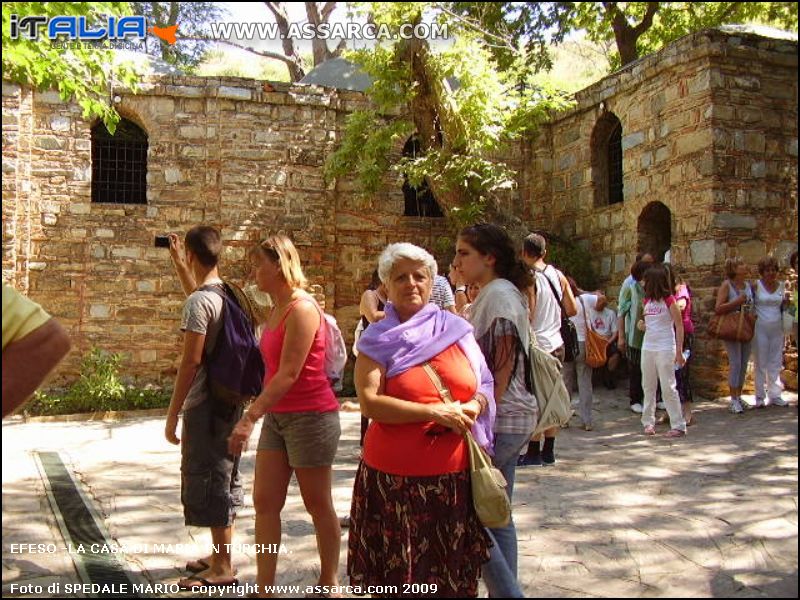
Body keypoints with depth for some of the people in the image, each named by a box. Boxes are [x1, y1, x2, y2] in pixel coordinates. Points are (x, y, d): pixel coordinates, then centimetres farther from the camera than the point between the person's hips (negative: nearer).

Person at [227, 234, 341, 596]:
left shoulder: (301, 309, -17)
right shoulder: (276, 310, 11)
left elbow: (289, 374, -22)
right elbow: (274, 371, 12)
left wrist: (249, 418, -24)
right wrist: (258, 415, 7)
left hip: (310, 416, -9)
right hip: (278, 416, 9)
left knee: (318, 504, 6)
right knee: (265, 502, 7)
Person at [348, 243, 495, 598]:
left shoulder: (457, 329, 7)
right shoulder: (378, 340, -1)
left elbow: (485, 386, 12)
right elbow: (369, 402, -12)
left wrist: (474, 406, -10)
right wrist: (434, 412, -18)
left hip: (455, 474, 2)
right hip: (396, 475, -2)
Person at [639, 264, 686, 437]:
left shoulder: (669, 300, -10)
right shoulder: (647, 300, 9)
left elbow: (679, 326, -8)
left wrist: (679, 352, -11)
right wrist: (642, 324, -2)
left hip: (665, 349, -7)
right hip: (647, 348, 7)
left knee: (668, 388, -5)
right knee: (648, 387, 11)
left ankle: (678, 426, 2)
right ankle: (649, 422, 20)